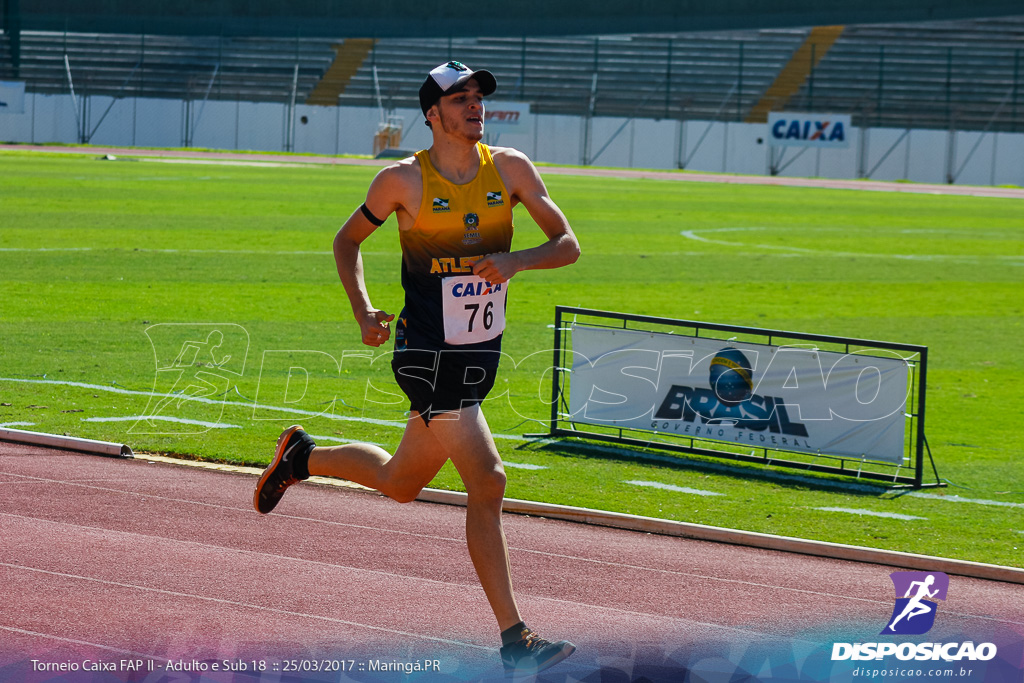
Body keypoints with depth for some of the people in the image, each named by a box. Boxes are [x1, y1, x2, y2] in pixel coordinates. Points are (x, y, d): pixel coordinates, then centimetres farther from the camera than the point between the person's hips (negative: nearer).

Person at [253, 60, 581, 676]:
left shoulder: (509, 168, 0)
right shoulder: (404, 181, -8)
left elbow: (568, 244, 0)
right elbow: (348, 240, 7)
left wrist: (517, 261, -20)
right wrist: (363, 311, -8)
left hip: (483, 354, 6)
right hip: (429, 354, -6)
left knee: (399, 484, 19)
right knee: (487, 480, -16)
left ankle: (303, 457, 47)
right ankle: (515, 640, -13)